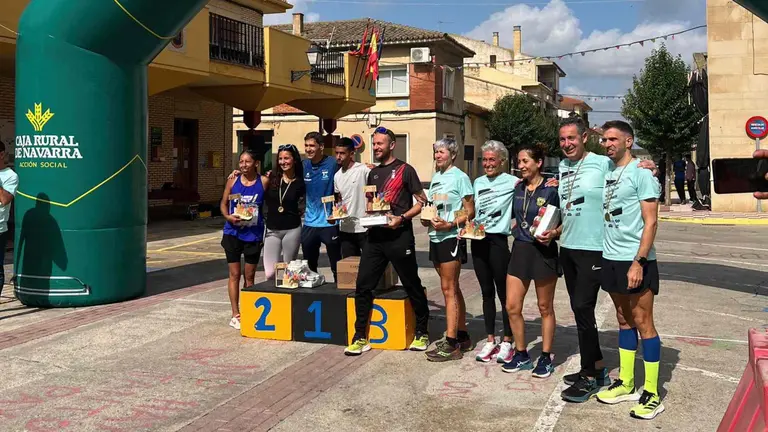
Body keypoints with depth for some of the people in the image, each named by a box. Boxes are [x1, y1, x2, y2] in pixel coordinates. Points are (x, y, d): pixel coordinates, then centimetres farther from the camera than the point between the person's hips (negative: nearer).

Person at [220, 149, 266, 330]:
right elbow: (223, 203, 7)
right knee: (235, 274, 3)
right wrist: (228, 216, -10)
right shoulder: (233, 181, 0)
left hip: (254, 234, 0)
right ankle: (235, 314, 9)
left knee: (249, 275, 10)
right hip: (233, 233, 0)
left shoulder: (263, 182, -4)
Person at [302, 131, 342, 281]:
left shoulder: (332, 164, -11)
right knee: (308, 267, 15)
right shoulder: (304, 166, 5)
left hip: (330, 223, -5)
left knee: (337, 267, 3)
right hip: (309, 224, 5)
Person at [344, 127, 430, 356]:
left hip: (399, 236, -6)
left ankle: (422, 332, 22)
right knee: (363, 285, 1)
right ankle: (360, 337, 8)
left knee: (412, 285, 6)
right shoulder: (373, 173, 15)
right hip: (375, 236, 6)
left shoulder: (405, 170, -3)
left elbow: (422, 201, -6)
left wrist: (401, 218, -19)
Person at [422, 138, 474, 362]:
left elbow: (470, 211, -10)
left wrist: (450, 224, -22)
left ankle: (451, 344, -8)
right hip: (435, 237, 8)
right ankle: (462, 337, 21)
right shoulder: (435, 177, 15)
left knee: (449, 288, -9)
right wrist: (426, 219, 3)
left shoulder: (460, 177, -8)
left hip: (451, 237, -8)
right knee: (452, 288, 13)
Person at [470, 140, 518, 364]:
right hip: (478, 240, 6)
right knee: (486, 292, 11)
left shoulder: (512, 182, -5)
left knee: (503, 293, 0)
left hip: (497, 240, -6)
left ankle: (507, 343, 10)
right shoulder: (478, 182, 13)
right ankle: (490, 341, 19)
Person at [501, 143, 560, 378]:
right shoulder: (518, 188, 7)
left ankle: (545, 358, 18)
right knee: (512, 307, 4)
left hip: (543, 251, -6)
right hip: (520, 250, 6)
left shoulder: (551, 190, -10)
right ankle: (521, 355, 19)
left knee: (545, 308, 7)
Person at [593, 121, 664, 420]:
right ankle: (626, 383, 22)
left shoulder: (641, 173, -8)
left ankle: (652, 395, 3)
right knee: (624, 321, 14)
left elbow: (650, 222, -13)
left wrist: (638, 262, -20)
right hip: (611, 259, 7)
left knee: (643, 324, -2)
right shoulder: (607, 173, 12)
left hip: (636, 260, -7)